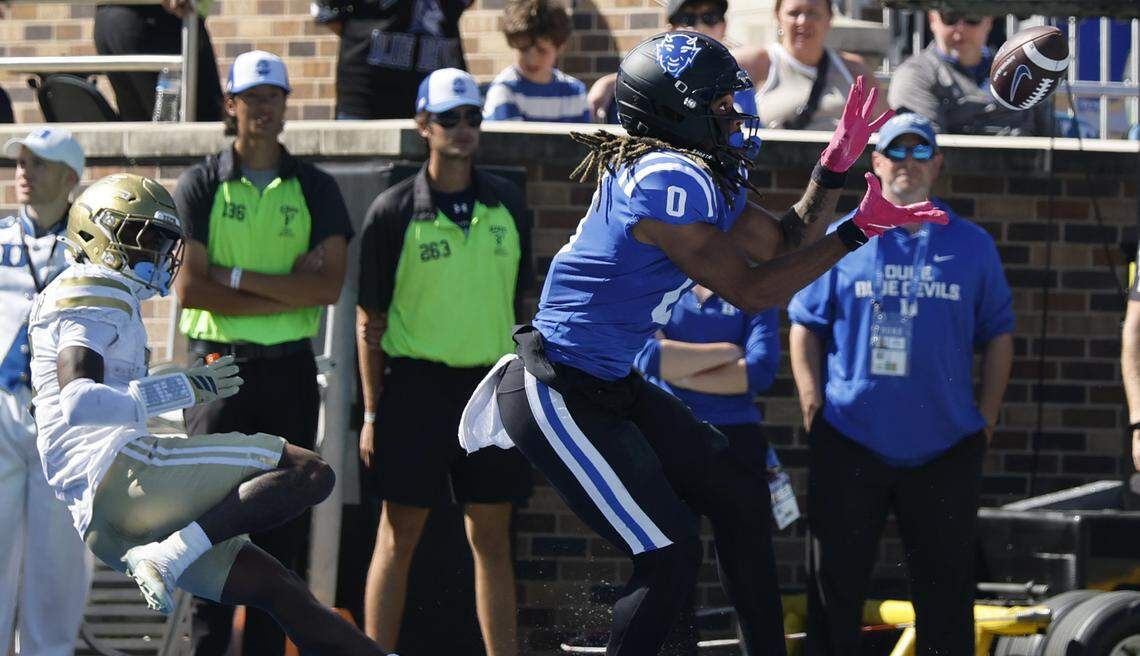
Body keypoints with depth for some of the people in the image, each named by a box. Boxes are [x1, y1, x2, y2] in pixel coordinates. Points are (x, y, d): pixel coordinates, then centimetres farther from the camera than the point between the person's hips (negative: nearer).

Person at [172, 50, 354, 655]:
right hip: (219, 363, -2)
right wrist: (286, 291, -10)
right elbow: (190, 288, -7)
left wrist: (240, 277, -10)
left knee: (283, 517, 2)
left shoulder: (315, 189, 8)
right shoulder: (201, 186, 3)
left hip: (289, 370, 2)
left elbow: (329, 286, -4)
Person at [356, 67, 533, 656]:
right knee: (398, 539, -2)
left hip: (492, 385, 4)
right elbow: (370, 319, -1)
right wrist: (373, 413, -4)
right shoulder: (393, 212, -4)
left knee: (492, 540, 7)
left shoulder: (507, 204, 7)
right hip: (416, 384, -3)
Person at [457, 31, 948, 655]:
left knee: (738, 494, 16)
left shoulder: (703, 177, 8)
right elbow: (750, 290, -20)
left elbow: (783, 243, 17)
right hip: (562, 397, -11)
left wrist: (835, 164, 3)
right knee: (669, 555, -12)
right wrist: (856, 230, -17)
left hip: (610, 386, 11)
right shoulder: (669, 180, -23)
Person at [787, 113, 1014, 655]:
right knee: (835, 582, 2)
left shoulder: (972, 245, 8)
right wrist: (814, 412, -2)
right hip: (850, 444, -1)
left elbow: (998, 335, 12)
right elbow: (805, 327, 7)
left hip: (945, 448, 1)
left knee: (945, 589, 4)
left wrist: (985, 421, 4)